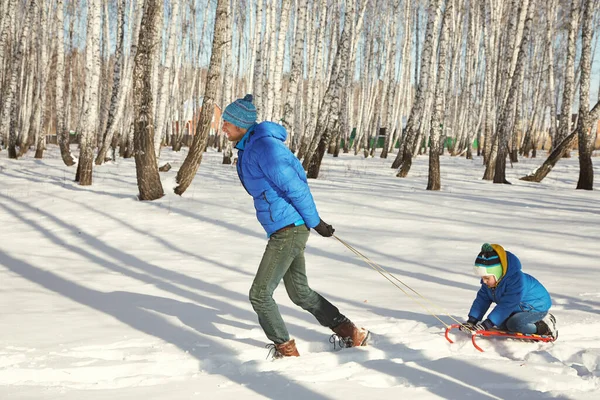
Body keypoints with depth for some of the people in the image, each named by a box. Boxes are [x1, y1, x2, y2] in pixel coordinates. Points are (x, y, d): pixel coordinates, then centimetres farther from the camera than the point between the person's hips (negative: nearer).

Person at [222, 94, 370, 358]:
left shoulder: (262, 146, -18)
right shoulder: (249, 148, 13)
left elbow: (295, 186, -17)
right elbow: (295, 169, 18)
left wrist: (315, 222, -9)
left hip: (287, 232, -10)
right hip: (285, 230, 10)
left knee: (259, 295, -2)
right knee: (300, 292, 18)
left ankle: (286, 351, 13)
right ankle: (352, 335, 26)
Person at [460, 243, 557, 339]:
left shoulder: (516, 280, -36)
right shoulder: (490, 279, -10)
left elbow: (506, 306, -38)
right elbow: (482, 299, -7)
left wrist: (487, 324, -41)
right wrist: (471, 321, -16)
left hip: (538, 305, -10)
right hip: (520, 307, 10)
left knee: (514, 323, -29)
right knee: (501, 324, -3)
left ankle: (545, 325, -8)